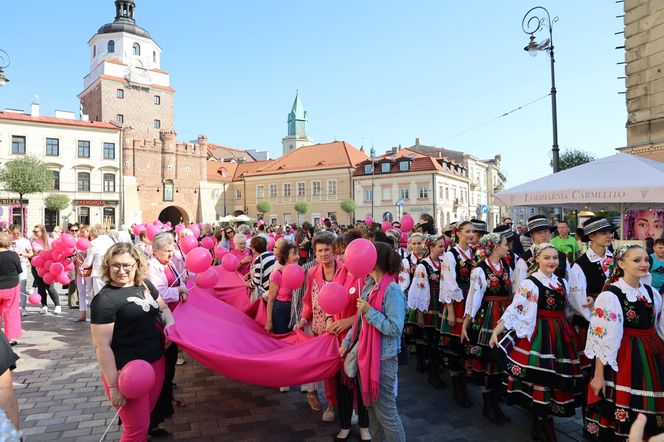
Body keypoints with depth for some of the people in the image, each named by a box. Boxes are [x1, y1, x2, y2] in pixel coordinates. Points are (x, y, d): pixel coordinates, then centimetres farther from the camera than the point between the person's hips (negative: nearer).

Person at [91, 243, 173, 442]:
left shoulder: (145, 285, 3)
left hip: (156, 362, 7)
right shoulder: (104, 299, -17)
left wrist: (169, 324, -2)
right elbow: (102, 346, -18)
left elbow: (163, 308, 20)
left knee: (145, 419, 21)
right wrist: (113, 385, -18)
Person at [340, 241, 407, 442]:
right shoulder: (369, 286, 3)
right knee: (371, 405, 22)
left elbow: (395, 329, -23)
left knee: (386, 412, 5)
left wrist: (370, 311, -25)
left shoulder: (392, 291, -20)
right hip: (366, 354, 8)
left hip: (383, 358, -8)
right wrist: (347, 342, 14)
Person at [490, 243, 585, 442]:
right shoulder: (529, 283, -11)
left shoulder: (562, 282, 10)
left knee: (558, 375, 12)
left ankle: (547, 420, 30)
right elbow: (514, 310, -16)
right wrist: (496, 331, -24)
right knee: (540, 375, -5)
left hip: (560, 334, 7)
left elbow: (572, 305, 25)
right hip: (539, 334, -7)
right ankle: (540, 424, 14)